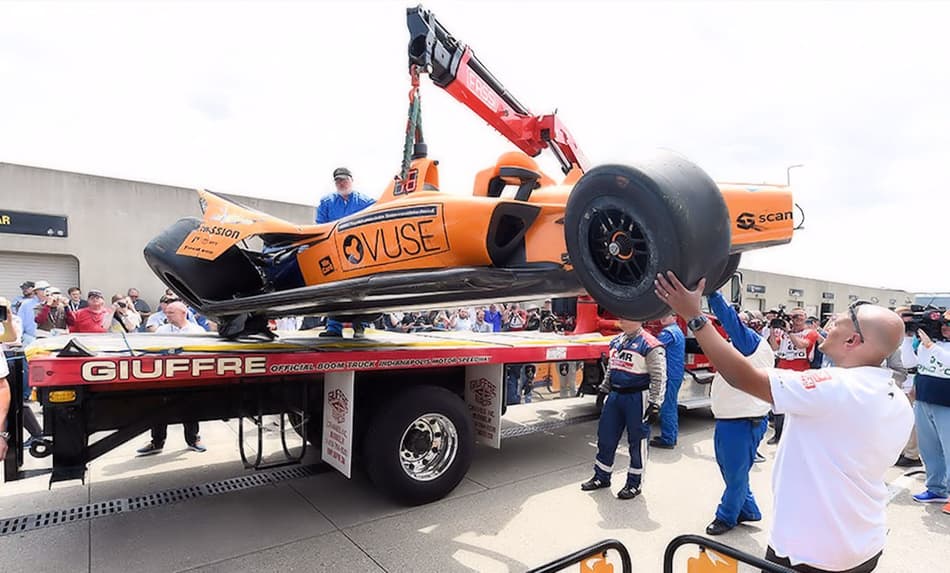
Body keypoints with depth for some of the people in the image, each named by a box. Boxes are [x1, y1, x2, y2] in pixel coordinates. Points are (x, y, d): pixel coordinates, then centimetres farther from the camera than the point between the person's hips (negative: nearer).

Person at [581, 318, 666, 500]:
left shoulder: (650, 345, -14)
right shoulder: (616, 342, 9)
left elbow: (658, 377, -14)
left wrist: (654, 403, -16)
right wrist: (604, 391, 20)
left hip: (637, 399, -7)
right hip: (615, 396, 7)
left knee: (637, 442, 6)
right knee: (605, 437, 12)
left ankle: (634, 483, 22)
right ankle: (602, 477, 28)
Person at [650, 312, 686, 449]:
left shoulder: (668, 332, -18)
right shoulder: (678, 330, 15)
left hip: (670, 375, -10)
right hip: (676, 374, 10)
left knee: (666, 407, -4)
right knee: (672, 406, 17)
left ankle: (667, 440, 2)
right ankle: (672, 436, 27)